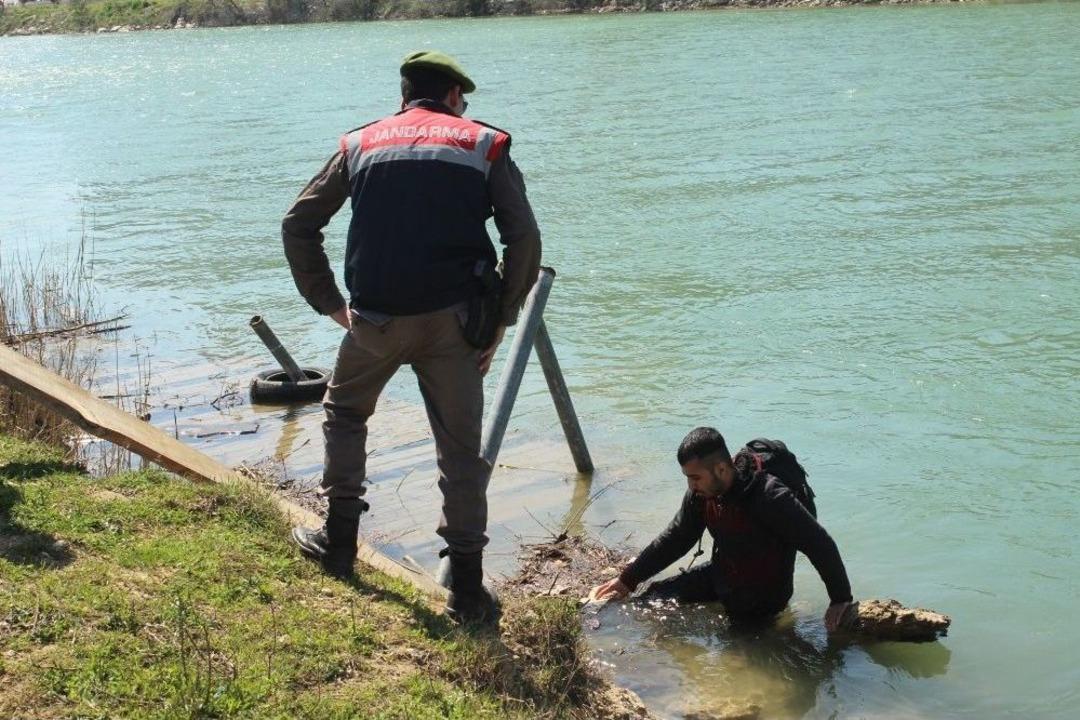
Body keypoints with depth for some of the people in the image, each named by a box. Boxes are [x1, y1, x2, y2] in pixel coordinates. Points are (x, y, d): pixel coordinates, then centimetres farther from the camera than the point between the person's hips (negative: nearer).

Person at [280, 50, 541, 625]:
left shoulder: (360, 144, 15)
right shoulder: (484, 144, 10)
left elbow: (297, 225, 12)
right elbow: (525, 239, 0)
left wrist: (331, 304, 15)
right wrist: (500, 322, 5)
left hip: (375, 318, 1)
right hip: (452, 318, -1)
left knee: (344, 412, 27)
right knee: (461, 449, 7)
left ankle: (339, 542, 32)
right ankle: (467, 590, 10)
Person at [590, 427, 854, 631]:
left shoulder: (771, 498, -33)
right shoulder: (702, 493, -10)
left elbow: (821, 545, -26)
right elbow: (675, 539, 3)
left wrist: (841, 599, -21)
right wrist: (627, 580, 2)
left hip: (762, 597, -6)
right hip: (722, 576, 7)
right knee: (655, 597, 1)